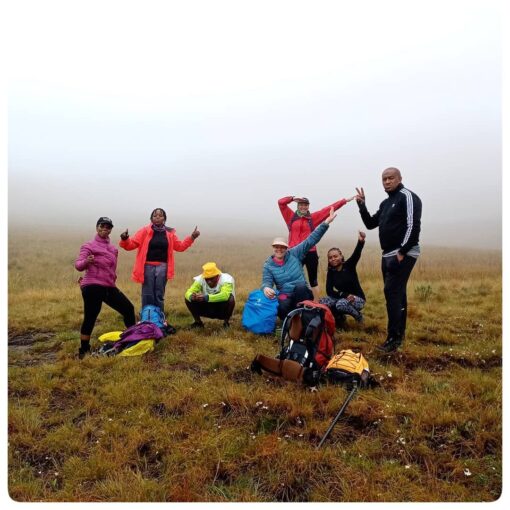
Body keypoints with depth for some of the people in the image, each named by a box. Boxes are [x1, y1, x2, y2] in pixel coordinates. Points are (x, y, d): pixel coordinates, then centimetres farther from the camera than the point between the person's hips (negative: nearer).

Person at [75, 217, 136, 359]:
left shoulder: (113, 249, 15)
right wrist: (86, 261, -36)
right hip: (93, 287, -7)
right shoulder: (89, 246, -4)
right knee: (90, 318, -8)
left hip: (109, 287, 7)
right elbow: (78, 265, -16)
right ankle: (83, 351, 6)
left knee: (128, 308, 9)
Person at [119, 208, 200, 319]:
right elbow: (131, 244, -4)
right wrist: (125, 239, -25)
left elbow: (180, 246, 16)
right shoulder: (144, 231, -2)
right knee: (147, 295, 2)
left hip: (162, 267, 2)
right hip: (148, 267, -2)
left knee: (159, 295, 9)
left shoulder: (169, 233, 7)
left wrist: (192, 237, 9)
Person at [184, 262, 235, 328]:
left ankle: (226, 322, -10)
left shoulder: (226, 279, -25)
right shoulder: (200, 279, -16)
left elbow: (225, 295, -44)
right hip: (207, 309, 3)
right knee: (187, 298, -17)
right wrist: (191, 296, -49)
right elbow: (188, 292, -25)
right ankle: (198, 322, 2)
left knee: (230, 299, -35)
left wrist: (206, 297, -54)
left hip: (222, 310, -3)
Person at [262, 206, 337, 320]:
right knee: (282, 307, -36)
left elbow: (310, 240, -5)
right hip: (285, 296, 0)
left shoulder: (294, 254, 0)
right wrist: (266, 288, -37)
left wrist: (326, 222, -12)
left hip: (302, 293, 0)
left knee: (300, 286, -36)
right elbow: (266, 282, -9)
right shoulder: (268, 265, 2)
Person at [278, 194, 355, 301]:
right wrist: (294, 198, -7)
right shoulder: (291, 216, 7)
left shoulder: (313, 217, 8)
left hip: (310, 253, 1)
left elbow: (329, 209, 8)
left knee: (313, 280, 9)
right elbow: (281, 202, 2)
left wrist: (344, 200, 8)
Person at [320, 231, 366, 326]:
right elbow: (329, 291, -11)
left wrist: (361, 241, -52)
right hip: (342, 298, 4)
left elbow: (356, 254, -30)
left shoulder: (349, 265, -10)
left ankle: (358, 316, -4)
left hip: (357, 298, -4)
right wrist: (345, 295, -29)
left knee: (341, 304, -35)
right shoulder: (331, 272, -2)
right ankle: (340, 317, 6)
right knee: (322, 302, -21)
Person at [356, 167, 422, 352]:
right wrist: (362, 205, 6)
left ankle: (394, 338, -8)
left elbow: (413, 226, -18)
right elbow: (370, 224, 19)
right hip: (388, 255, 9)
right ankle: (400, 333, 21)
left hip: (403, 254, -9)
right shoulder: (386, 203, 17)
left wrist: (402, 252, -21)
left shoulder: (407, 197, -9)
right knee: (397, 293, 12)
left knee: (392, 292, -13)